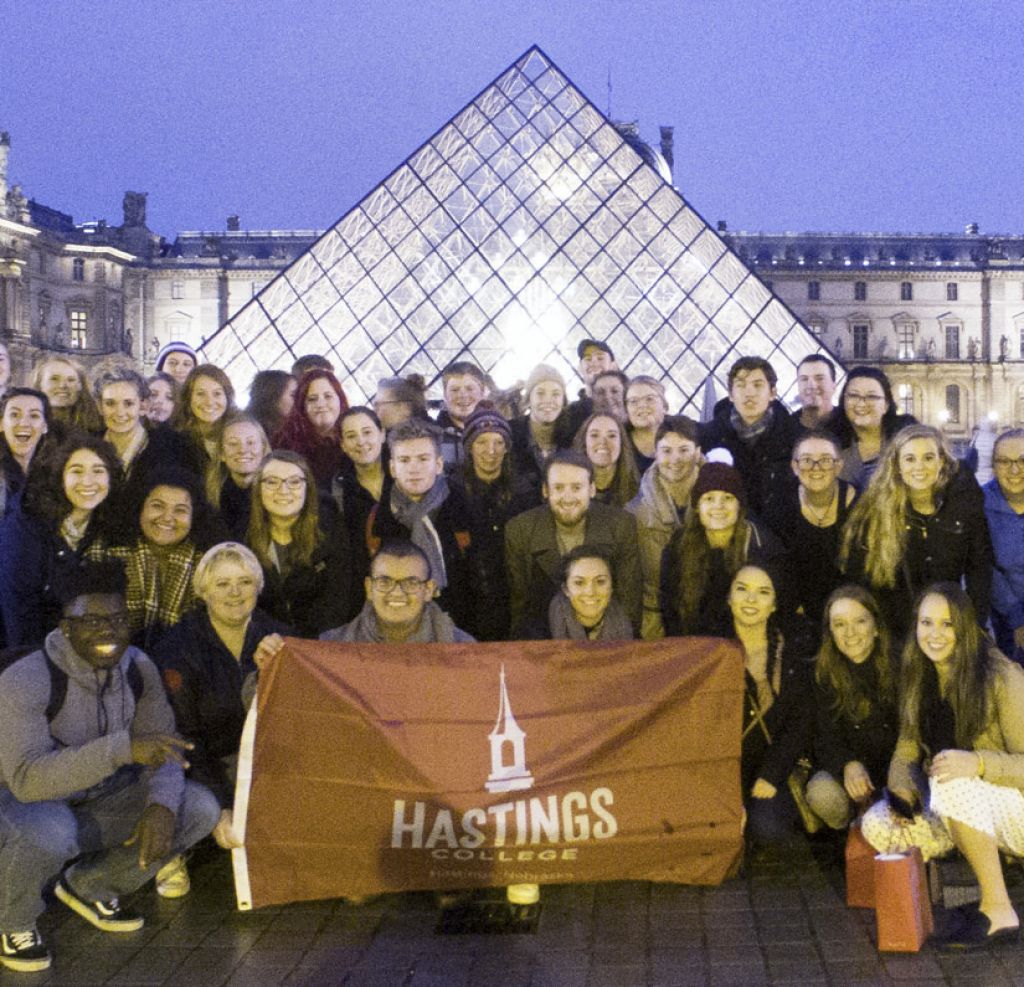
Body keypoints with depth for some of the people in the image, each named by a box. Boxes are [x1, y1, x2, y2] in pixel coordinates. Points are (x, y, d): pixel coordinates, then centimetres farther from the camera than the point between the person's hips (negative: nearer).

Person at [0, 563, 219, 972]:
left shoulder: (137, 667, -7)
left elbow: (163, 748, -4)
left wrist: (161, 805, -26)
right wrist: (123, 749, -46)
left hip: (97, 800, 6)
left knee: (199, 810, -12)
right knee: (48, 833, -41)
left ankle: (88, 886, 10)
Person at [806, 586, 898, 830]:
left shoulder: (898, 664, -2)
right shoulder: (822, 673, 1)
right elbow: (826, 732, -4)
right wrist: (849, 764, -27)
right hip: (842, 767, 1)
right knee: (823, 792, -33)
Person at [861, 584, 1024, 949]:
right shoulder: (919, 680, 3)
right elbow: (907, 750, 5)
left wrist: (977, 763, -37)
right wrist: (902, 788, -16)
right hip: (965, 812, 7)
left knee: (953, 783, -36)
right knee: (877, 826, -15)